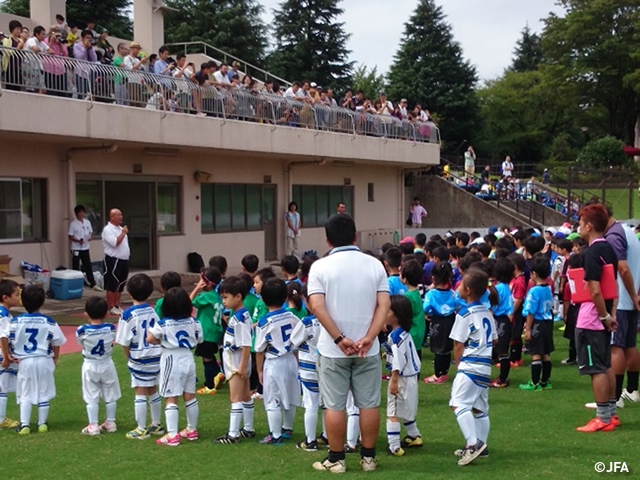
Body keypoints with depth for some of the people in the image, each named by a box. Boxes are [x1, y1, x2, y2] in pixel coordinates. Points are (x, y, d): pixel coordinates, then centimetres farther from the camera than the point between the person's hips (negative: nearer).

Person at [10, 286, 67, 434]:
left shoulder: (16, 322, -5)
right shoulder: (49, 322, -8)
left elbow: (11, 343, -2)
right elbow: (56, 343, -2)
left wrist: (17, 357, 13)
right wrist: (55, 358, 14)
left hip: (24, 362, 0)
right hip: (44, 361, 0)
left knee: (25, 394, 9)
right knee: (43, 393, 12)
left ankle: (24, 425, 4)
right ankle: (42, 423, 16)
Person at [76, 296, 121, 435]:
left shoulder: (82, 331, -18)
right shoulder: (111, 329, -13)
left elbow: (81, 344, 1)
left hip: (90, 366, -2)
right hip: (107, 365, 2)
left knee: (91, 398, 6)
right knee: (110, 396, 14)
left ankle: (93, 426, 6)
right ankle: (110, 423, 21)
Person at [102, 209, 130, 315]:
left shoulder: (120, 228, 16)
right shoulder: (108, 229, -11)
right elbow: (115, 243, -23)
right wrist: (123, 233, -13)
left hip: (124, 260, 9)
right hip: (113, 261, -9)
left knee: (120, 286, 12)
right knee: (112, 286, -4)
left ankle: (117, 306, 19)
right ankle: (111, 308, 0)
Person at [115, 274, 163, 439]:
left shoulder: (128, 314, -13)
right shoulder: (152, 311, 3)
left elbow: (125, 342, -11)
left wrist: (128, 358, 4)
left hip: (139, 359, -6)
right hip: (156, 356, 6)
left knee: (140, 393, 1)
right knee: (153, 391, 17)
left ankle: (141, 429, 6)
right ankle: (156, 425, 28)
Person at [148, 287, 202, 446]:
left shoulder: (163, 324, -13)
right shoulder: (193, 322, -1)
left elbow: (150, 339, -15)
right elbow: (199, 340, 6)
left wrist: (161, 341, 3)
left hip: (171, 360, -5)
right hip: (188, 359, 5)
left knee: (171, 399, -1)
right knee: (190, 396, 15)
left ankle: (172, 435, -5)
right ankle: (192, 430, 28)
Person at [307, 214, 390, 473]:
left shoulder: (320, 267, -5)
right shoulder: (374, 264, 1)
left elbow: (317, 306, -15)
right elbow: (384, 305, -6)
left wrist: (339, 339, -15)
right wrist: (368, 338, -12)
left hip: (333, 349, -2)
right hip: (367, 349, 2)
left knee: (334, 405, 6)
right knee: (368, 404, 10)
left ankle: (336, 459, 12)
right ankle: (368, 457, 17)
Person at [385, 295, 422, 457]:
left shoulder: (396, 336, -19)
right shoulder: (404, 333, 10)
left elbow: (398, 360, -24)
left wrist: (394, 381, -23)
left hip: (402, 378, -10)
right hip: (410, 376, 10)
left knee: (393, 413, -7)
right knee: (406, 410, 26)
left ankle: (394, 447, -9)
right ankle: (414, 436, 39)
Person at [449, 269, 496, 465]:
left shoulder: (464, 315, -13)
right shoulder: (487, 312, 11)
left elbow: (458, 345, -10)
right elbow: (494, 339, 18)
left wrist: (458, 365, 1)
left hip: (469, 366, -9)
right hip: (485, 366, 9)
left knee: (459, 403, -13)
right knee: (480, 407, 14)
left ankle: (473, 444, -22)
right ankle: (480, 445, 19)